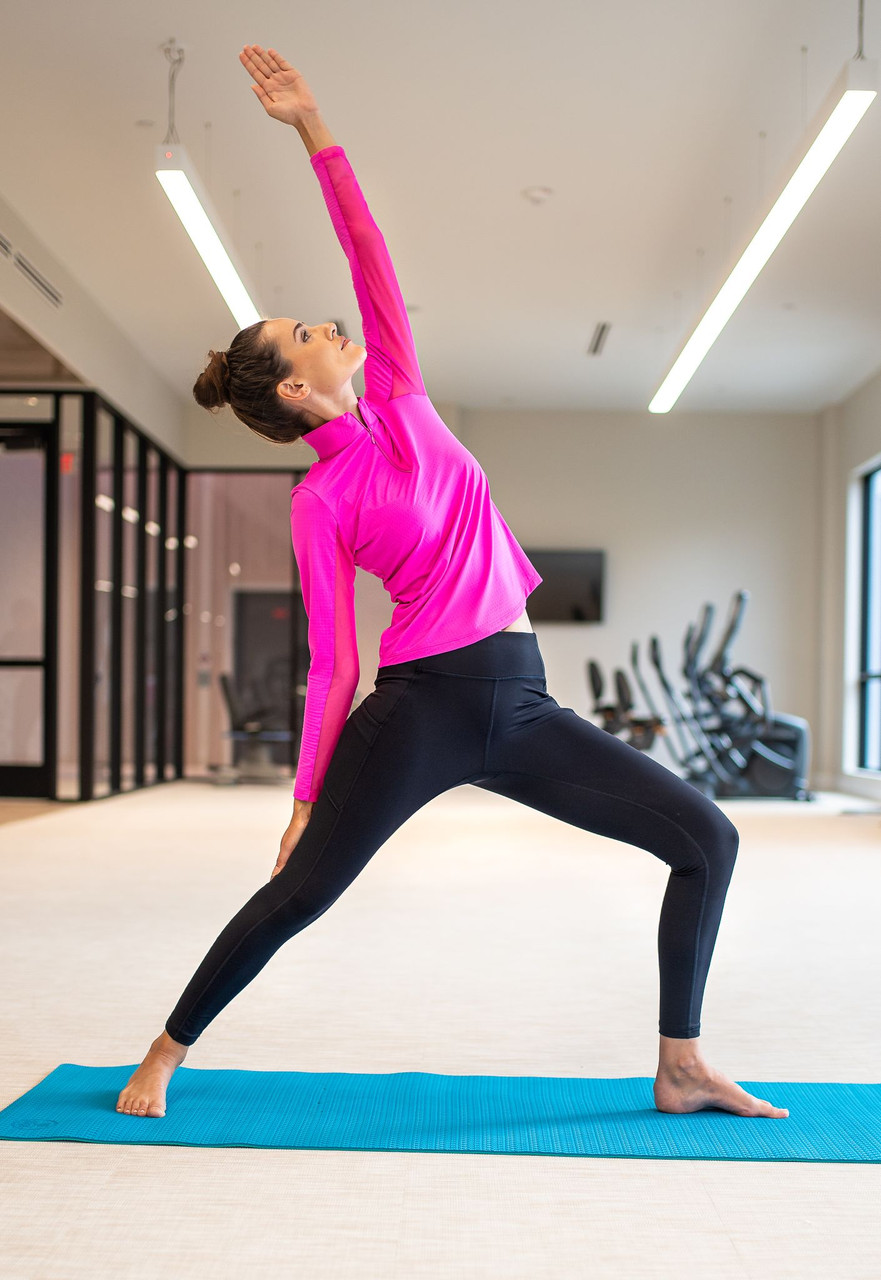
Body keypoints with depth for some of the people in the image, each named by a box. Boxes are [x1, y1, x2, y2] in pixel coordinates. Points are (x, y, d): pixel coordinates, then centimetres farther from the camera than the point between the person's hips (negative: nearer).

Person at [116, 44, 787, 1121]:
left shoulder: (399, 404, 10)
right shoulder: (321, 502, -4)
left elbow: (368, 254, 6)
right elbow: (332, 663, -3)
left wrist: (312, 126, 5)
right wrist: (307, 799, -4)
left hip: (518, 705, 6)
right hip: (421, 707, -6)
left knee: (707, 839, 1)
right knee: (300, 891, -5)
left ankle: (681, 1067, 11)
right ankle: (163, 1057, 18)